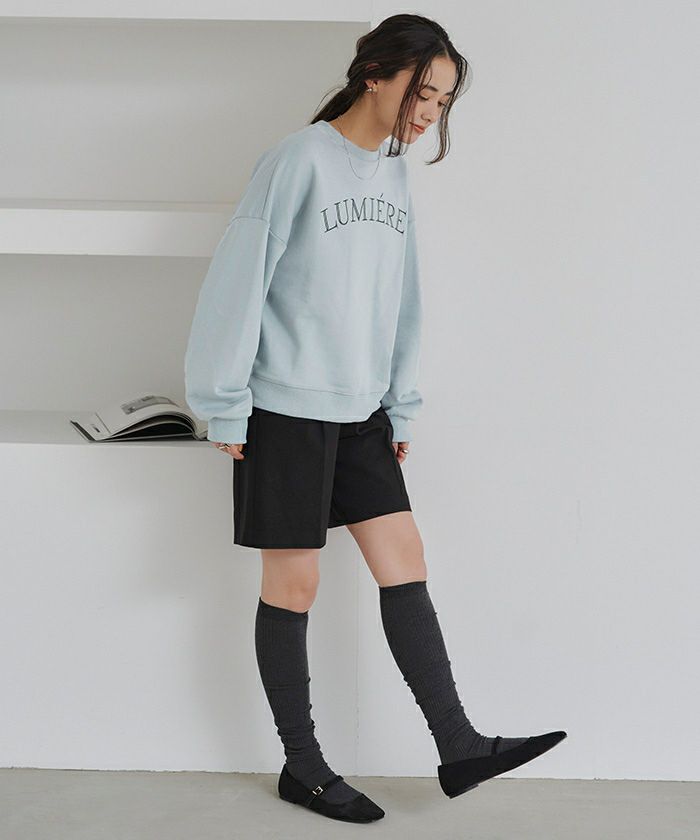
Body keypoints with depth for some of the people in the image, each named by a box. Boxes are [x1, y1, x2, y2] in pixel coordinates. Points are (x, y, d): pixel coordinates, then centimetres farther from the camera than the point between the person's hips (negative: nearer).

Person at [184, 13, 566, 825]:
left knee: (404, 562, 3)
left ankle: (459, 746, 7)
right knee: (293, 584, 2)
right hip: (286, 410, -7)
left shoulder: (393, 175, 10)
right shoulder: (299, 159, -12)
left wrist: (402, 408, 14)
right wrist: (225, 409, -12)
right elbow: (238, 283, -13)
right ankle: (302, 767, 13)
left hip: (359, 413, 7)